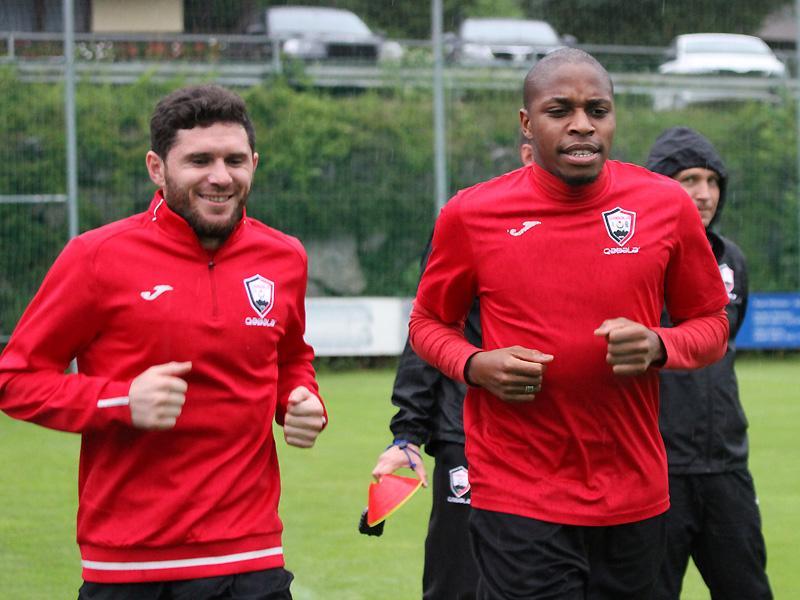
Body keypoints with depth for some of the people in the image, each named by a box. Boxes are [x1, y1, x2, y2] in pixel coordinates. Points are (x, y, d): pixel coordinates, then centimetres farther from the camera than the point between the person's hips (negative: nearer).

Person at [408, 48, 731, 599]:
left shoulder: (667, 206, 0)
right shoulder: (471, 214, -2)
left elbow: (712, 326, 10)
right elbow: (429, 323, 12)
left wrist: (658, 347, -12)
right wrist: (475, 365, -9)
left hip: (636, 499, 2)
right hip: (519, 504, -2)